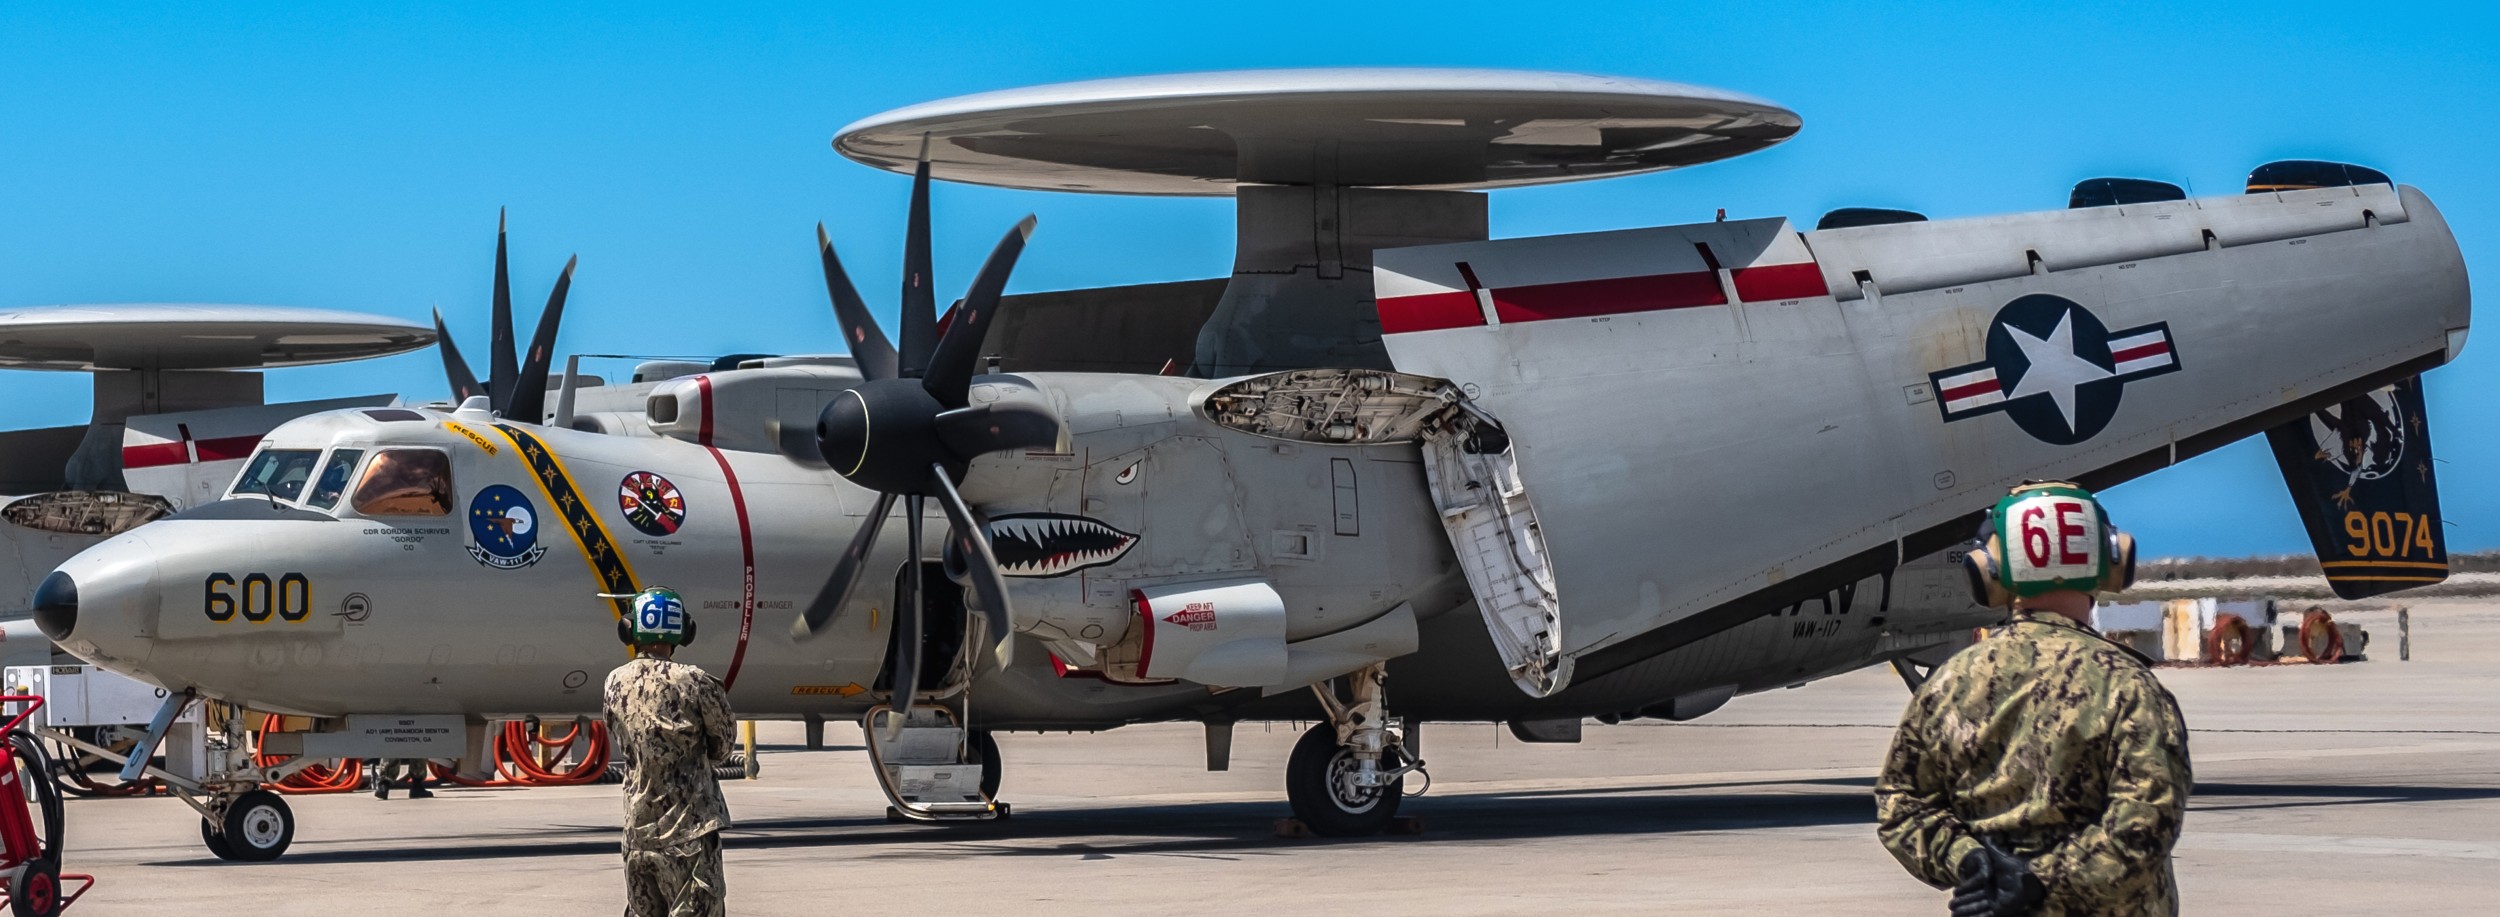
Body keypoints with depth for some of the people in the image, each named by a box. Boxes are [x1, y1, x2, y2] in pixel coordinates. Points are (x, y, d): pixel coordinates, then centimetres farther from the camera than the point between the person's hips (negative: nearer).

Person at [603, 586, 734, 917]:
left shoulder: (614, 683, 2)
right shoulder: (695, 683, -12)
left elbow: (620, 748, 12)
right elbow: (722, 747, 1)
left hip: (636, 828, 5)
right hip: (689, 829, -5)